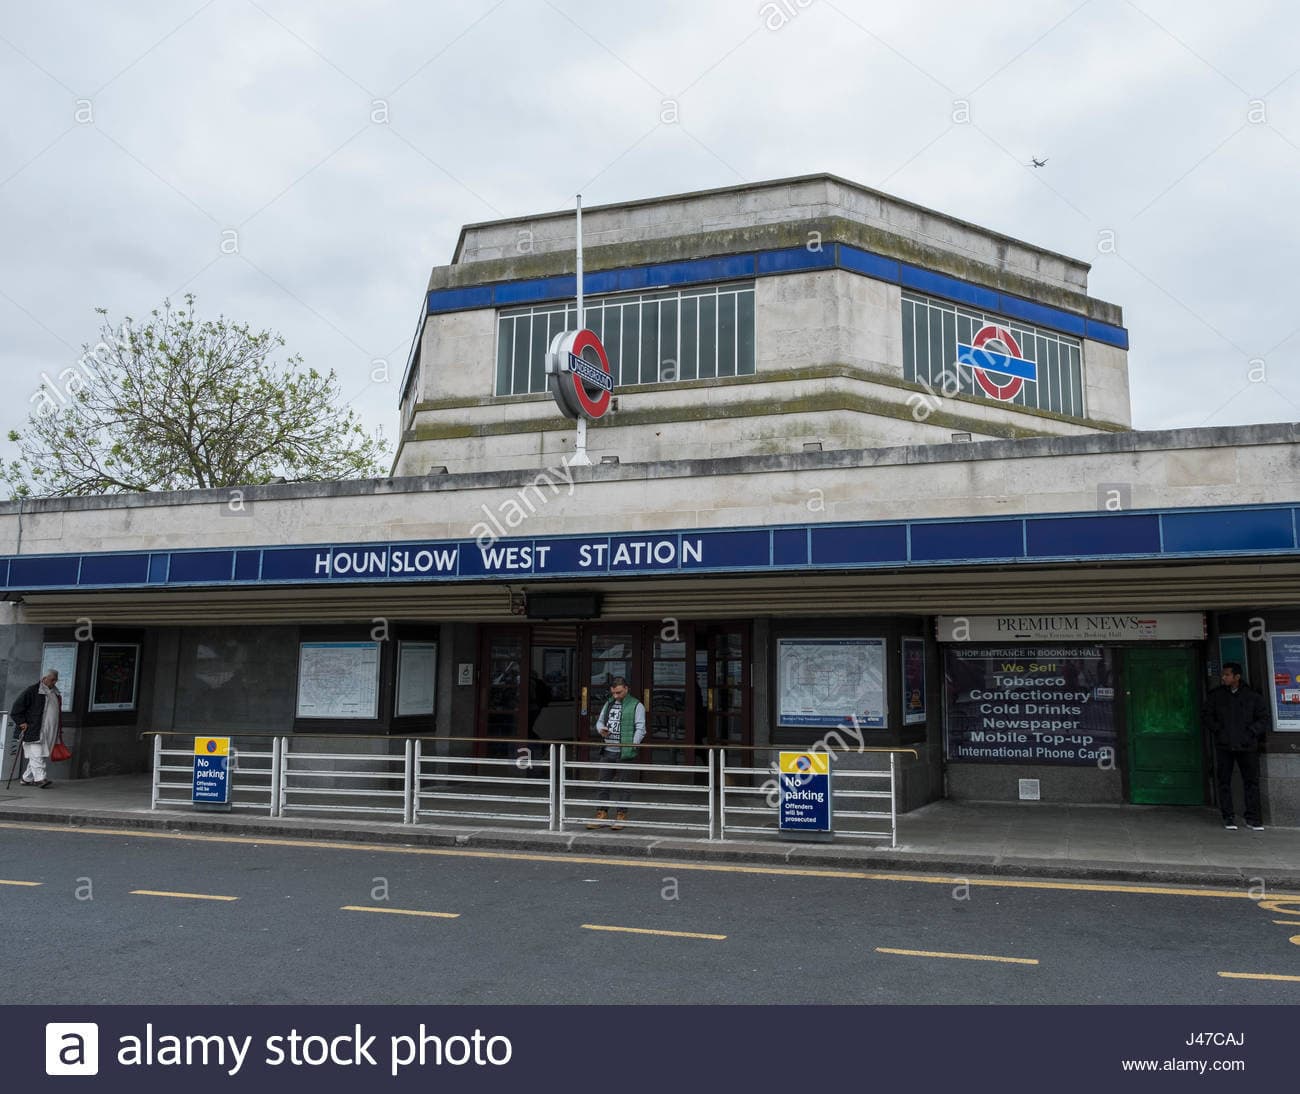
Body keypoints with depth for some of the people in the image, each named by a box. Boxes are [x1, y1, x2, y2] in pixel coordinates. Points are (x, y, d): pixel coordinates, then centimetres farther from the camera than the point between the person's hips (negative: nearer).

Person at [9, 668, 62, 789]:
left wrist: (58, 728, 22)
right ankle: (40, 778, -15)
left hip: (49, 732, 7)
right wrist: (22, 722, -13)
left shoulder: (55, 693, 15)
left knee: (42, 755, 8)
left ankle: (27, 778, 18)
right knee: (36, 754, -11)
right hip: (33, 729, -7)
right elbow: (17, 709, -7)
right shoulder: (32, 691, -7)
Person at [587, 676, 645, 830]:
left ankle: (621, 816, 11)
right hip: (607, 751, 6)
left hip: (624, 753, -6)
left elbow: (640, 729, -8)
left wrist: (633, 745, -19)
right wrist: (601, 729, -1)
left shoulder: (636, 705, -3)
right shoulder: (609, 703, 15)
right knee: (603, 784, 7)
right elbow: (600, 721, 22)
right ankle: (602, 815, 15)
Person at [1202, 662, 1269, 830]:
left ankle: (1253, 817, 12)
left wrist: (1251, 732, -6)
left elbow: (1263, 718, 5)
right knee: (1224, 782, 2)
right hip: (1223, 746, 1)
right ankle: (1228, 818, 9)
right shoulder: (1216, 695, 6)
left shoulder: (1253, 696, 3)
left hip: (1247, 746, -1)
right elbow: (1208, 716, 10)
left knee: (1251, 782, 3)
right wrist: (1217, 731, -3)